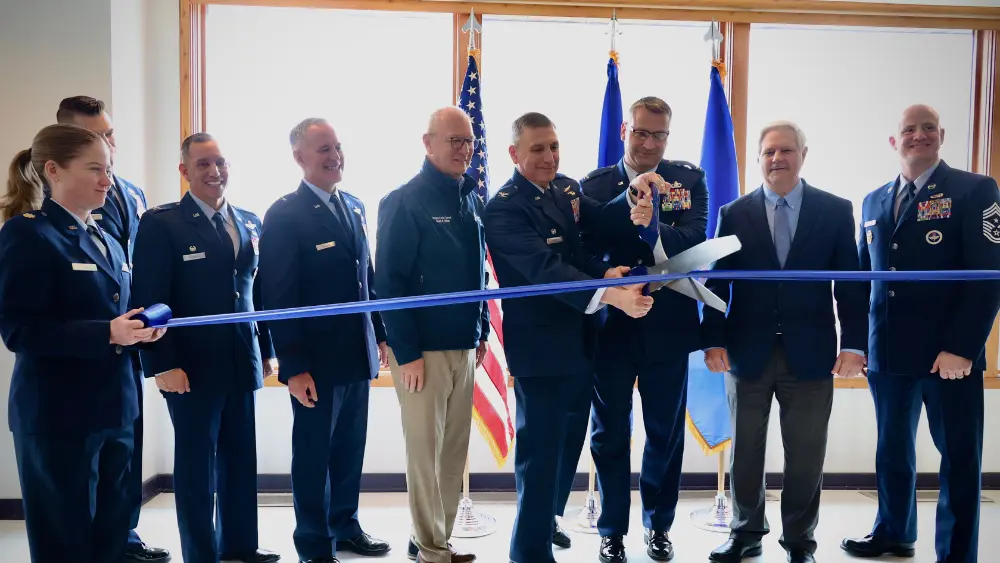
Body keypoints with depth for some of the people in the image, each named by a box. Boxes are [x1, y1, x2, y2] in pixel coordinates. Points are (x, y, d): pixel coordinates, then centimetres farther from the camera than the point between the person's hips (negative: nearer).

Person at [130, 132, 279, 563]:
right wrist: (162, 364, -16)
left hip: (242, 362, 5)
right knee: (196, 463, 6)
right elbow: (149, 299, -11)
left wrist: (265, 350, 12)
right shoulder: (161, 223, -7)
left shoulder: (249, 222, 11)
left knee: (241, 458, 13)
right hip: (192, 366, -5)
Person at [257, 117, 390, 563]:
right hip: (316, 360, -6)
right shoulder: (284, 215, -11)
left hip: (358, 354, 6)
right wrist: (293, 367, -17)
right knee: (313, 453, 7)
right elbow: (278, 297, -14)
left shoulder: (355, 207, 10)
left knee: (350, 449, 16)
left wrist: (381, 334, 13)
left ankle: (345, 526, 33)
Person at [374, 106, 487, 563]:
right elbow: (389, 281, -14)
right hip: (423, 349, -6)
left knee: (455, 450, 12)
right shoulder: (404, 201, -11)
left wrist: (482, 333, 12)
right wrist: (406, 352, -17)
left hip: (464, 347, 7)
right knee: (426, 452, 3)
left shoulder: (471, 199, 10)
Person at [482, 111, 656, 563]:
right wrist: (609, 294, -44)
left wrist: (634, 213, -32)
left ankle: (546, 521, 45)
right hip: (541, 349, -8)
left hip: (581, 343, 8)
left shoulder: (567, 188, 6)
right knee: (540, 452, 1)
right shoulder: (503, 209, -18)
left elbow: (603, 221, -9)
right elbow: (546, 269, -31)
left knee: (568, 446, 23)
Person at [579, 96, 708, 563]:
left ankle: (659, 524, 32)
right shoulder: (594, 185, 0)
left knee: (666, 435, 13)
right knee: (610, 435, 10)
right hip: (611, 328, 0)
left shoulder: (689, 179, 2)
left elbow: (695, 238, -14)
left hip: (668, 327, 1)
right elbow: (585, 250, -11)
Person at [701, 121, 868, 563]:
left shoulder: (836, 211, 3)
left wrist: (854, 343, -8)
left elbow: (851, 282, 1)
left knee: (806, 455, 8)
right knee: (745, 451, 11)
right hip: (747, 352, 1)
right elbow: (717, 283, 2)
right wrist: (713, 340, -7)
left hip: (810, 353, 0)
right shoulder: (734, 214, 4)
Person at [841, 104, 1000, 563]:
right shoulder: (874, 201, 13)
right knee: (892, 449, 17)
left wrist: (961, 347, -18)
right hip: (887, 351, 5)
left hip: (948, 353, -5)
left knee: (959, 456, 5)